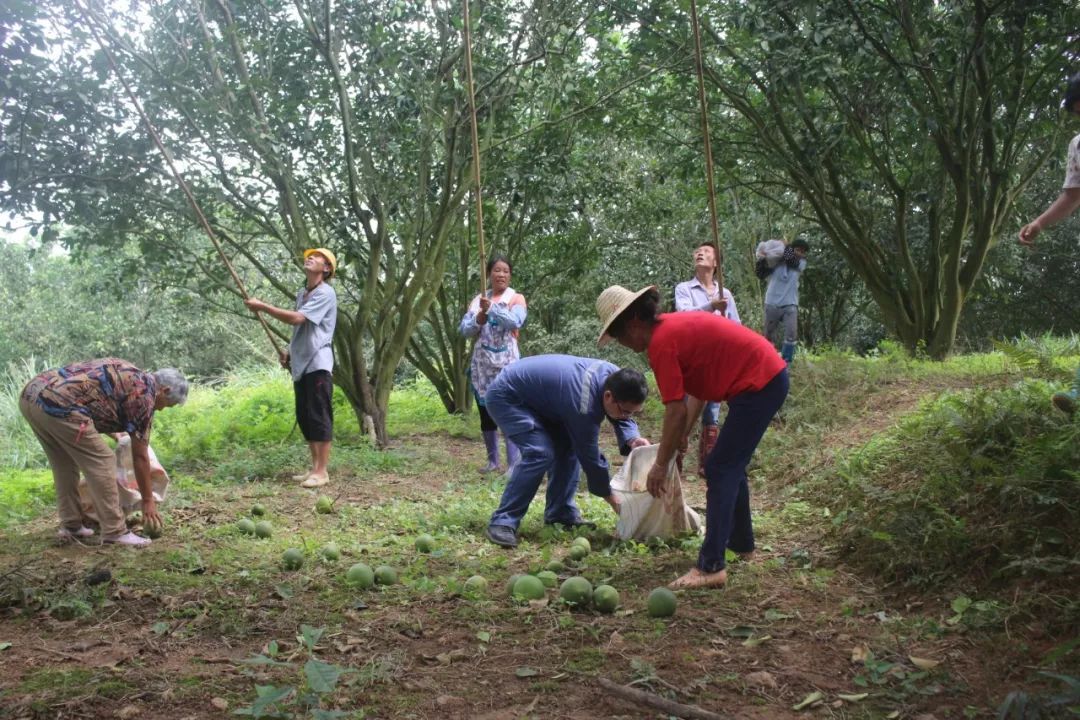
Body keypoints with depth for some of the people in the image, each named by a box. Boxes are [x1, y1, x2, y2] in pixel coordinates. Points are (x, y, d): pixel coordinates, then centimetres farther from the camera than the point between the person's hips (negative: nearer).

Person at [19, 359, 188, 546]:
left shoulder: (125, 372, 27)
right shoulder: (144, 394, 3)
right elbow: (140, 456, 7)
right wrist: (148, 500, 15)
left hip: (31, 395, 10)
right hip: (58, 403, -10)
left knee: (65, 463, 23)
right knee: (101, 462, 0)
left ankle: (71, 526, 27)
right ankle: (114, 533, 2)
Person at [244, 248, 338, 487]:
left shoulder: (325, 293, -11)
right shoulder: (301, 293, 17)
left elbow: (297, 318, -22)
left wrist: (262, 306, -17)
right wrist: (289, 351, 13)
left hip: (318, 364, -9)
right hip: (301, 364, 9)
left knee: (320, 417, -6)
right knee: (305, 418, 10)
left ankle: (322, 471, -3)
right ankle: (314, 468, 17)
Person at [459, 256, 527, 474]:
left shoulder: (516, 298, 3)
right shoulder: (478, 300, 12)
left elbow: (515, 322, -17)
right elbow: (464, 329, 3)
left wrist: (491, 308, -19)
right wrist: (481, 316, -13)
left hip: (507, 363, -4)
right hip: (482, 364, 4)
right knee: (486, 415, 8)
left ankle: (513, 464, -13)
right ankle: (493, 461, 19)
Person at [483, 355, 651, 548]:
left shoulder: (616, 378, -12)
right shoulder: (584, 405, -35)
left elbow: (622, 419, 3)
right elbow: (589, 456, -24)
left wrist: (632, 439, -21)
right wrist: (615, 502, -13)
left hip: (535, 397, 9)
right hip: (505, 397, -9)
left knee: (568, 447, 3)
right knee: (540, 453, -23)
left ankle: (561, 514, 12)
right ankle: (502, 522, -18)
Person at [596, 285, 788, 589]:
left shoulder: (661, 342, -17)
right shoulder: (674, 324, 12)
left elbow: (676, 410, -17)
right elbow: (697, 392, 16)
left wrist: (661, 465, -8)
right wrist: (681, 438, 16)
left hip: (757, 384, -10)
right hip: (771, 374, 10)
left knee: (720, 470, -8)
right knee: (732, 464, 22)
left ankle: (711, 567, -9)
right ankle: (740, 543, 37)